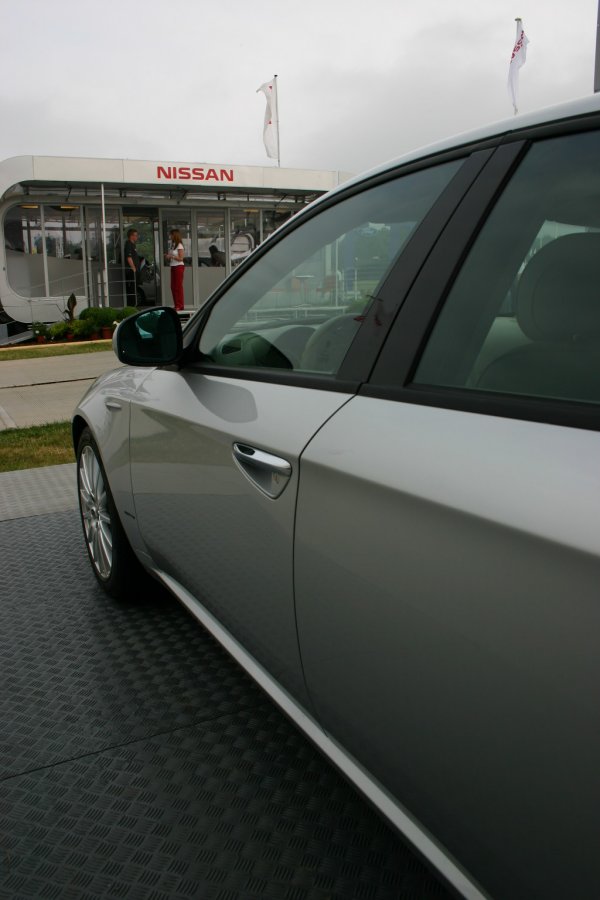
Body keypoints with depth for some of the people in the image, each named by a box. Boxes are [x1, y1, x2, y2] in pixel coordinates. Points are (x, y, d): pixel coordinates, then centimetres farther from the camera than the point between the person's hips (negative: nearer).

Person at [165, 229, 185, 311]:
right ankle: (176, 305, 11)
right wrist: (167, 256, 2)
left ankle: (180, 306, -7)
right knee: (173, 287, 6)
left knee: (178, 286, -9)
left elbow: (181, 258, -14)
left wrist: (171, 256, -16)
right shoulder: (172, 245, 16)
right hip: (173, 267, 9)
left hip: (179, 267, -9)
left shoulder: (179, 245, -8)